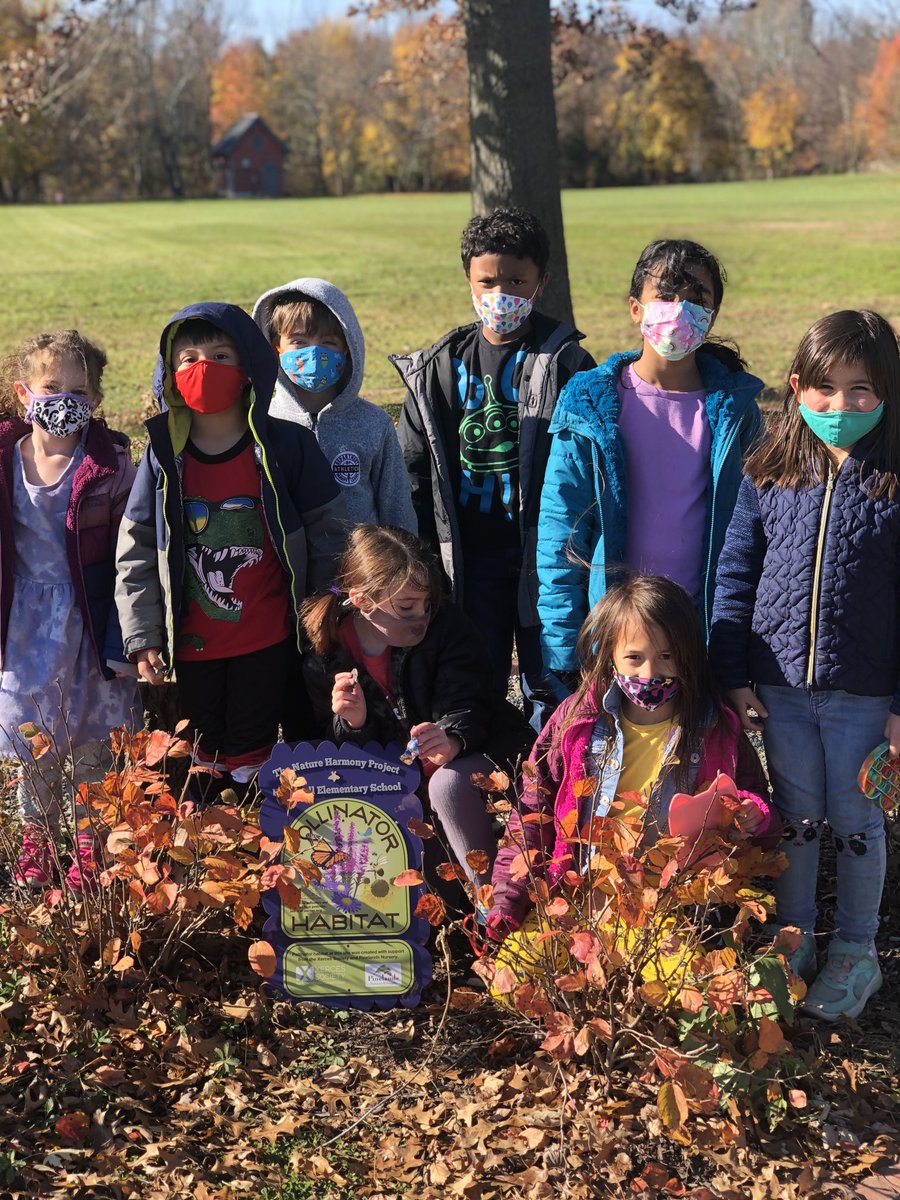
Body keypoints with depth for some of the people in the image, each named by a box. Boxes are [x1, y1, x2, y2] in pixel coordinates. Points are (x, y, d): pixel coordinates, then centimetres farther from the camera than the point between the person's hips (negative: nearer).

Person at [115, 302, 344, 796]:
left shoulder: (286, 446, -6)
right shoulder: (163, 457, -2)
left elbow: (326, 533, 2)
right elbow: (136, 553, 2)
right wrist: (141, 638, -2)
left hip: (266, 641, -2)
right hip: (192, 642, 2)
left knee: (251, 755, 7)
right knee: (201, 756, 13)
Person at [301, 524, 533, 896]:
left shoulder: (447, 625, -16)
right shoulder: (324, 657, -10)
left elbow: (465, 707, -23)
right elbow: (335, 753, -1)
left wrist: (452, 740, -48)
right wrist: (352, 725, -27)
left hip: (478, 751, -3)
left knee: (447, 784, -35)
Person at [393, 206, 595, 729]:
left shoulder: (564, 362, -3)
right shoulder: (441, 367, 7)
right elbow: (413, 467, 10)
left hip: (543, 554, -3)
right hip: (469, 558, 3)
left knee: (551, 688, 5)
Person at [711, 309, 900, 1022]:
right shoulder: (770, 477, 0)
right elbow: (736, 576, 5)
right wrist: (734, 677, 2)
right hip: (781, 687, 3)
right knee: (795, 817, 16)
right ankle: (793, 938, 34)